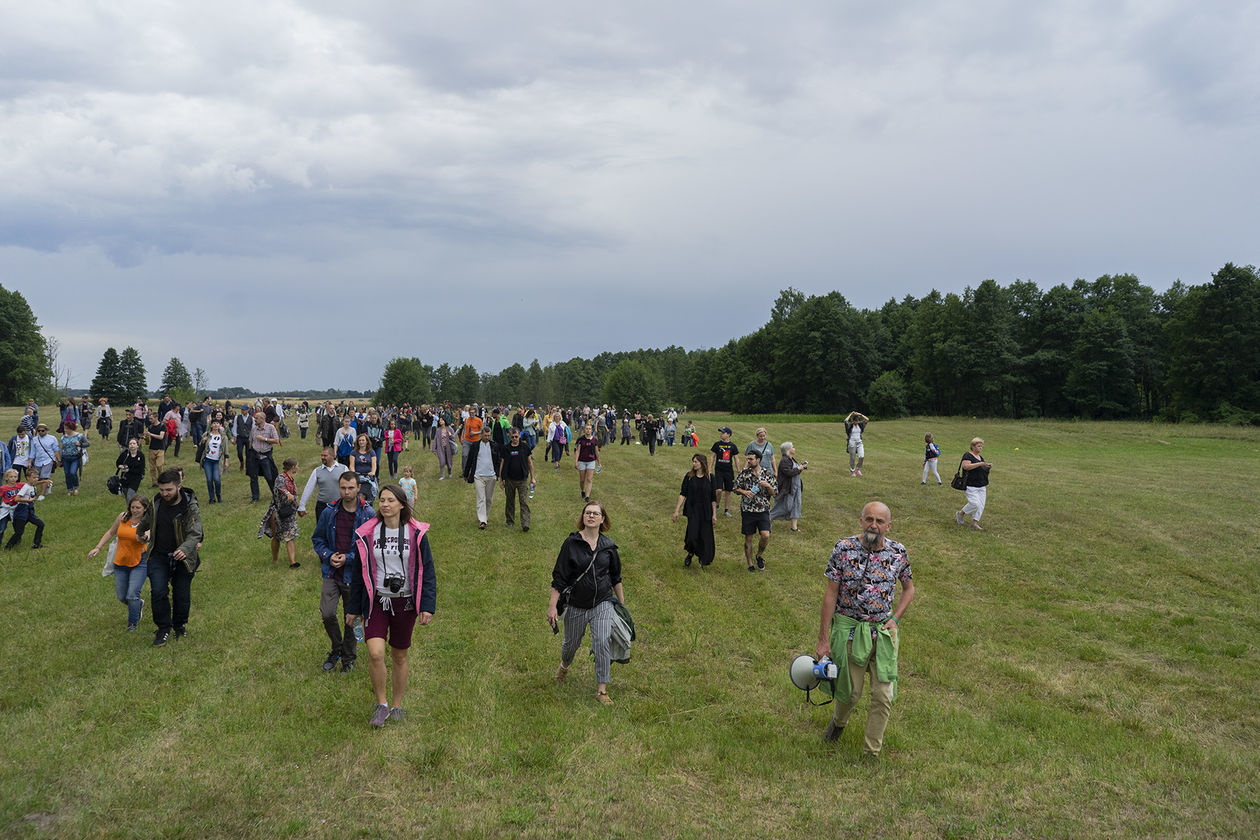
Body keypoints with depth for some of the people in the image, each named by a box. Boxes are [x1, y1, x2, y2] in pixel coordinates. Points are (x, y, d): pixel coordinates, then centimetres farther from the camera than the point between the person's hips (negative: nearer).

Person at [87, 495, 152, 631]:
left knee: (132, 596, -11)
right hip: (120, 563, 4)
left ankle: (133, 622, 15)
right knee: (122, 597, 11)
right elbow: (111, 532, 13)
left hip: (139, 563, -4)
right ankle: (139, 604, 43)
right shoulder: (123, 517, -2)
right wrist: (98, 547, 10)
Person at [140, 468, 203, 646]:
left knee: (182, 596, 6)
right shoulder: (156, 503, -3)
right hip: (159, 557, 2)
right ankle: (163, 628, 5)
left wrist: (185, 549, -44)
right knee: (158, 592, -12)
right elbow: (146, 521, 21)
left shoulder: (190, 507, -16)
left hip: (182, 559, -2)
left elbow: (195, 534, -25)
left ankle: (180, 625, 33)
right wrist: (141, 533, 39)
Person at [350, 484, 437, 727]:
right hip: (376, 601, 0)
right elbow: (360, 572, 8)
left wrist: (428, 606, -7)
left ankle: (397, 705, 30)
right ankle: (381, 703, 6)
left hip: (405, 603, 0)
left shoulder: (416, 533, -3)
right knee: (375, 653, -16)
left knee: (399, 656, 11)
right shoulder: (367, 533, 0)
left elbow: (427, 571, 1)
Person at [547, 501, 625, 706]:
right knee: (572, 643, 16)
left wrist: (622, 603, 14)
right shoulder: (571, 543, -9)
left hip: (602, 604, 1)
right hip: (576, 604, -1)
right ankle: (564, 666, 51)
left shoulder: (608, 545, 0)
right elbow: (559, 577, -7)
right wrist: (553, 606, -11)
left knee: (602, 643, -13)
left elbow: (616, 577, 13)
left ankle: (602, 690, -1)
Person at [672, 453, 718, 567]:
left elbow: (713, 498, 3)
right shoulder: (689, 477, 1)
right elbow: (683, 494, -1)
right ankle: (690, 553, 17)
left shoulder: (709, 478, 0)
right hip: (692, 511, -1)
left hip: (706, 511, 1)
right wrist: (677, 510, -7)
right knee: (692, 534, -13)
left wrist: (714, 514, 1)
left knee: (705, 536, 2)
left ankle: (703, 561, 23)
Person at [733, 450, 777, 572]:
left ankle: (759, 555, 15)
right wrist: (744, 491, -13)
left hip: (763, 510, 0)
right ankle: (750, 564, 20)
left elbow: (774, 493, 3)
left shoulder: (768, 474, 0)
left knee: (765, 535, -13)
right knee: (748, 538, 6)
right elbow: (736, 489, 7)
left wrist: (768, 486, -17)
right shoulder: (744, 473, 0)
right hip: (747, 510, 0)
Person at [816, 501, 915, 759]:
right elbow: (831, 595, -9)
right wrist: (823, 639, -8)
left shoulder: (898, 552, -5)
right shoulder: (843, 549, -12)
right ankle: (838, 721, 46)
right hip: (849, 629, -2)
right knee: (850, 691, 11)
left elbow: (909, 588, 13)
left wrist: (895, 618, -2)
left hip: (883, 631, 2)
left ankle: (871, 753, 18)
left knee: (884, 696, 0)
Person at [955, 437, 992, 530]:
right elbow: (966, 466, -23)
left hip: (982, 487, 8)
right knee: (975, 504, -16)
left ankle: (975, 523, 8)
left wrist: (988, 467, 5)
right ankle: (960, 514, 6)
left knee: (981, 505, 1)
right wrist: (980, 464, -24)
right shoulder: (967, 455, -7)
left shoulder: (980, 457, 18)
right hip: (971, 486, -8)